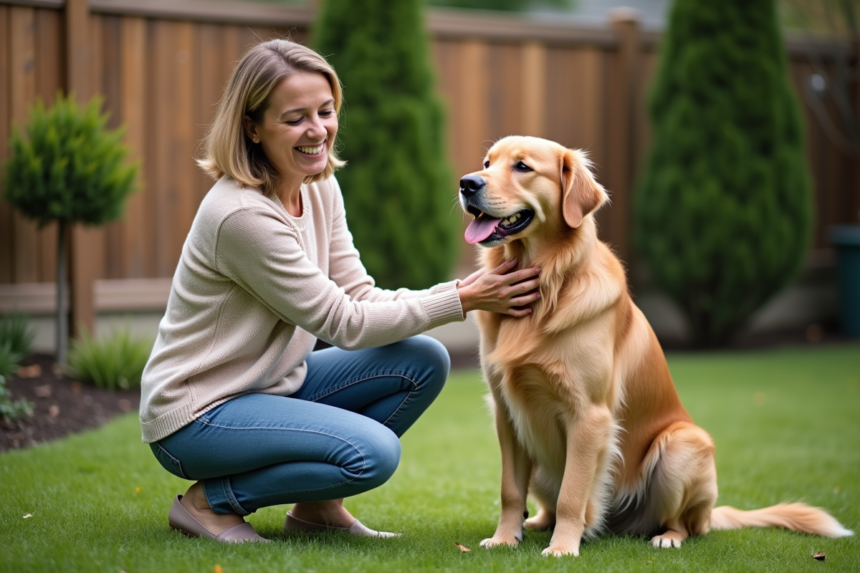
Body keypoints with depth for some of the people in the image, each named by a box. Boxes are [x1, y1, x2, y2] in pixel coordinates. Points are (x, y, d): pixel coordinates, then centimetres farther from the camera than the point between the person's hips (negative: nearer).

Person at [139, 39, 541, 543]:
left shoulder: (320, 189, 2)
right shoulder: (243, 214, -26)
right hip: (198, 415, -9)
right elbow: (345, 324, -21)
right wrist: (463, 300, -20)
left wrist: (466, 291, -15)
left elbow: (360, 298, 0)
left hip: (275, 382, 9)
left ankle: (317, 502, 10)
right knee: (374, 451, -26)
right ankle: (212, 500, -6)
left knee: (424, 362, -4)